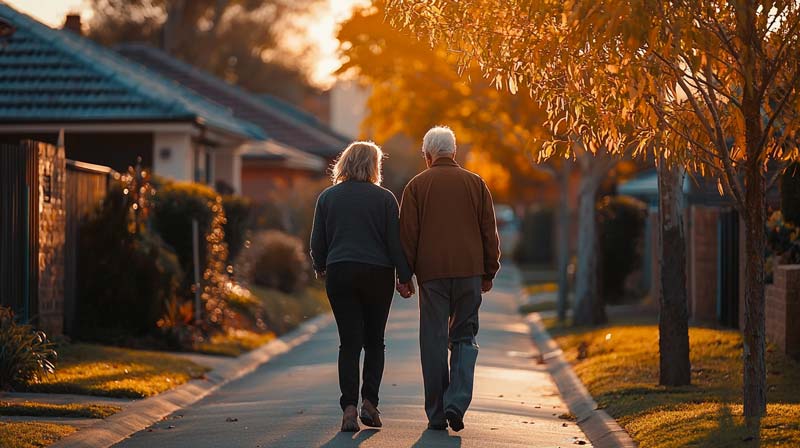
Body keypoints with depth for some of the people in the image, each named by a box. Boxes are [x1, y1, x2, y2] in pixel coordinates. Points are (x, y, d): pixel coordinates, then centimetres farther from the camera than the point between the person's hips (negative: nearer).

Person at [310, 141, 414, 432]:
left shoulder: (328, 197, 4)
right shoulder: (384, 198, -2)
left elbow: (317, 241, 7)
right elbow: (395, 242, -3)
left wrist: (320, 267, 25)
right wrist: (405, 277, 5)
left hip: (340, 274, 1)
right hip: (378, 274, -1)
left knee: (349, 343, 1)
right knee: (374, 341, 11)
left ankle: (349, 408, -10)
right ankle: (369, 403, 2)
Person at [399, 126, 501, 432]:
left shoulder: (417, 185, 3)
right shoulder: (475, 183, 8)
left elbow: (408, 234, 0)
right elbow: (489, 232, 8)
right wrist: (489, 273, 14)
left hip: (431, 273, -1)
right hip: (469, 270, 1)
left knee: (434, 341, 4)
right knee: (464, 338, 9)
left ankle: (437, 415, 5)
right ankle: (457, 402, -9)